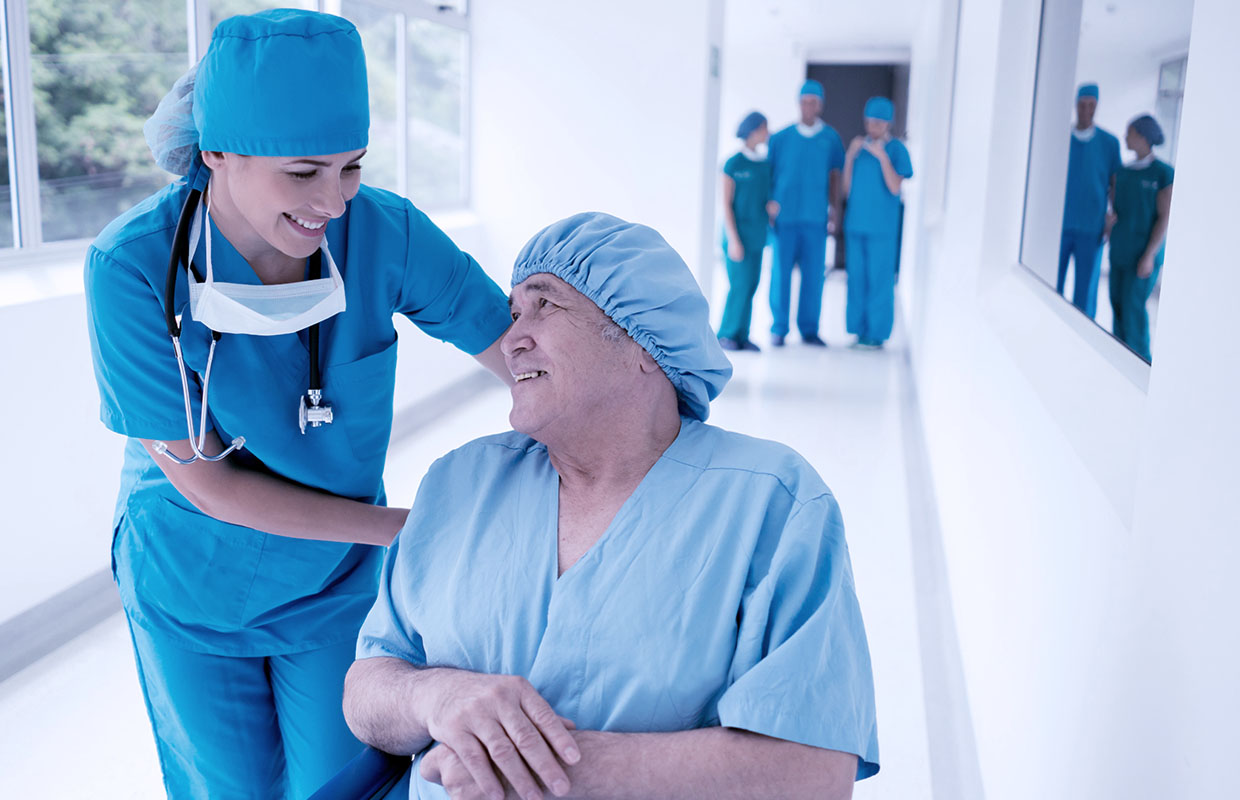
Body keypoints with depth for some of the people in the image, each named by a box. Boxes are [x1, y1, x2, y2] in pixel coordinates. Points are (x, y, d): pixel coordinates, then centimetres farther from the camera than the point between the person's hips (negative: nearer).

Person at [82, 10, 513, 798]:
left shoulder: (384, 231, -22)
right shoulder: (132, 266, -26)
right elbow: (202, 479, -21)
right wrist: (406, 528, -21)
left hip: (336, 584, 1)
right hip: (191, 592, -1)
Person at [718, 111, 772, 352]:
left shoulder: (766, 165, 8)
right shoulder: (733, 164, -10)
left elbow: (767, 200, 14)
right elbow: (726, 204, -12)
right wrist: (733, 240, -18)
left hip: (756, 234, 6)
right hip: (737, 232, -6)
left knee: (750, 285, 4)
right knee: (739, 285, -10)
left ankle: (741, 336, 10)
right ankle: (726, 335, 2)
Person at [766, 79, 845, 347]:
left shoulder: (831, 138, 8)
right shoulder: (781, 138, 5)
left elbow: (834, 174, 12)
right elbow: (768, 172, 8)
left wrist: (835, 206, 7)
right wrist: (769, 202, -3)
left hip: (815, 217, 1)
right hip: (784, 216, -1)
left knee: (814, 275, 2)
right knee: (781, 272, 0)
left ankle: (809, 329, 12)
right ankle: (779, 329, 9)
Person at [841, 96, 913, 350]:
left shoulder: (896, 149, -2)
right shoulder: (859, 146, 10)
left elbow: (895, 188, -12)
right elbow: (846, 189, 7)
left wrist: (882, 156, -18)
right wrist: (850, 156, -4)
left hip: (882, 227, -4)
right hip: (856, 224, 4)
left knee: (879, 280, -3)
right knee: (857, 278, 6)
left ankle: (876, 334, 3)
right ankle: (860, 330, 14)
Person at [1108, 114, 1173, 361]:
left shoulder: (1165, 174, -10)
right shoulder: (1123, 172, 10)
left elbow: (1166, 218, -13)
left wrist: (1149, 256, -18)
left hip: (1144, 254, -6)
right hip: (1119, 252, 6)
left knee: (1133, 308, -10)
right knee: (1118, 303, 7)